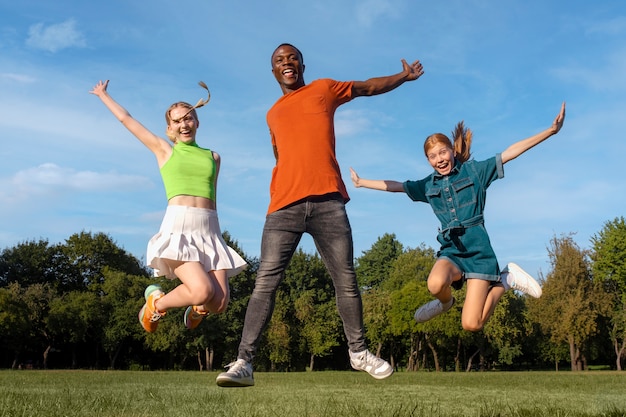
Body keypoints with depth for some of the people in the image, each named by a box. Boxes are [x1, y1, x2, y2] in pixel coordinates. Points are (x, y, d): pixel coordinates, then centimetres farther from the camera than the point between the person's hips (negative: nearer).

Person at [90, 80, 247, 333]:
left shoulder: (213, 157, 20)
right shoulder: (164, 150, 14)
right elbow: (126, 119, 21)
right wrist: (103, 95, 36)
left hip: (209, 230, 3)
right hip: (178, 227, -3)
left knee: (220, 303, -10)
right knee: (203, 291, -24)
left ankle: (197, 308, 30)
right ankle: (156, 302, 9)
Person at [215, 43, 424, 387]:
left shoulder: (325, 89, 18)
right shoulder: (273, 114, 24)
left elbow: (368, 87, 30)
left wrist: (405, 76, 27)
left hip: (327, 202, -1)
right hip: (284, 206, 1)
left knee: (346, 281, 2)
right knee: (265, 282, -9)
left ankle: (358, 351, 19)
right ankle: (244, 363, -9)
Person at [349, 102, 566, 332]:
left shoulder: (473, 170, 4)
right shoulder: (428, 185, 13)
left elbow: (511, 152, -1)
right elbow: (394, 186, 24)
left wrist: (551, 130, -7)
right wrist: (361, 182, 30)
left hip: (478, 249, -3)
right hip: (451, 250, 3)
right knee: (436, 283, -35)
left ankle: (506, 279, 12)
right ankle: (445, 302, 4)